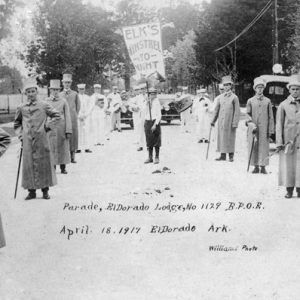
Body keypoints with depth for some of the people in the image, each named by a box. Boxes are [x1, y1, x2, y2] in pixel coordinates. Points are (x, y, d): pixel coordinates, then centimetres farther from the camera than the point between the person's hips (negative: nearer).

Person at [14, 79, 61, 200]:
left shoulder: (44, 105, 2)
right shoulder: (21, 108, 8)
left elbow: (57, 116, 8)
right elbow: (17, 124, 19)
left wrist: (48, 126, 0)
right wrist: (20, 134, 7)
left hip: (41, 139, -1)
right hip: (27, 141, 2)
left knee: (44, 163, 2)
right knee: (29, 164, 2)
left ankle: (45, 190, 12)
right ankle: (32, 191, 11)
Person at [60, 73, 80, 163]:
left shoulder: (75, 94, 10)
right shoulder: (59, 95, 11)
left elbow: (78, 106, 16)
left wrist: (75, 116, 10)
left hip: (72, 118, 0)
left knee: (73, 135, -1)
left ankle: (73, 156, 3)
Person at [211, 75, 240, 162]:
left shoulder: (234, 97, -2)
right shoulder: (220, 97, 10)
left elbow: (237, 111, -6)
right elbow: (216, 109, 14)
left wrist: (235, 123, -12)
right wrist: (213, 121, 8)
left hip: (230, 121, -4)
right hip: (221, 121, 4)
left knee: (230, 138, 0)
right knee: (221, 137, 5)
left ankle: (231, 156, 9)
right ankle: (223, 155, 11)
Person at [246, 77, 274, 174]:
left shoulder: (267, 101, 8)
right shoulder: (250, 101, 7)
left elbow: (270, 116, 7)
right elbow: (247, 114, 5)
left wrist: (270, 130, 1)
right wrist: (251, 124, -12)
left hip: (264, 129, 0)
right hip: (253, 128, 0)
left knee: (264, 147, -2)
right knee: (253, 148, 0)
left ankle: (263, 167, 3)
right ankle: (256, 167, 8)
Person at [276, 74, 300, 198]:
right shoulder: (283, 105, 4)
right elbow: (279, 124, 3)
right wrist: (279, 142, -4)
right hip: (288, 139, -1)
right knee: (287, 165, 1)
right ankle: (289, 190, 11)